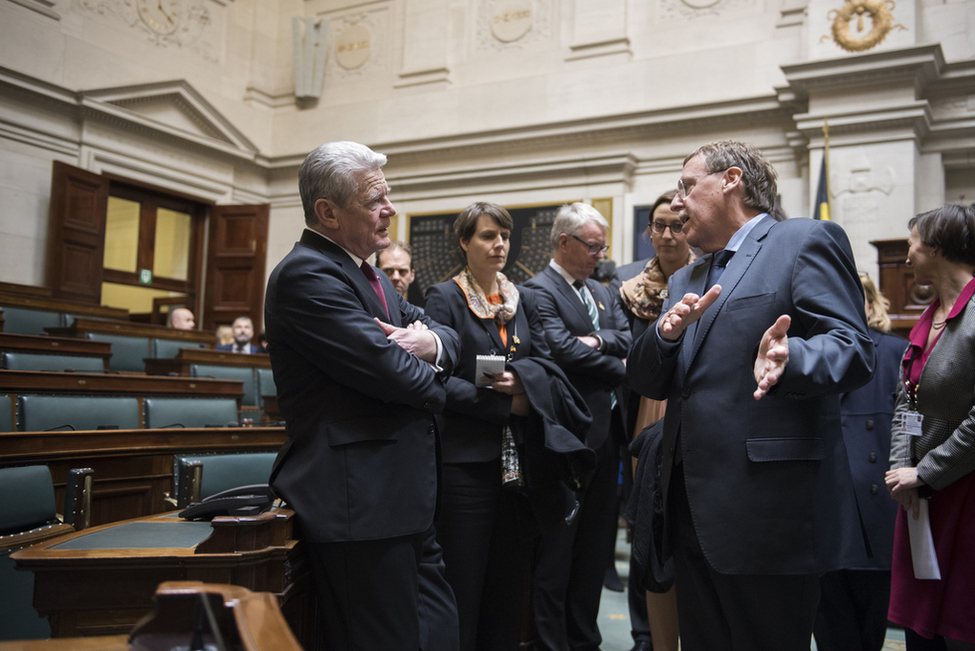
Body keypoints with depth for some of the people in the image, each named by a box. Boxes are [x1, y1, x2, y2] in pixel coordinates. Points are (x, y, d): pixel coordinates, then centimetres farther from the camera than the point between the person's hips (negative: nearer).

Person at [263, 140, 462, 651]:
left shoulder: (368, 274, 17)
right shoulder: (306, 274, -15)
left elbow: (451, 339, 15)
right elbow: (388, 370, -23)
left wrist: (432, 342, -10)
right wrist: (431, 381, 0)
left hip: (402, 503, 10)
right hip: (360, 507, -10)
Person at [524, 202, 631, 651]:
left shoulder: (602, 293, 16)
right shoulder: (539, 290, -10)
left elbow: (630, 339, 4)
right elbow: (563, 349, -21)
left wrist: (599, 339, -16)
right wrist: (621, 370, -10)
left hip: (605, 434, 8)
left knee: (595, 546, 16)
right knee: (557, 550, 2)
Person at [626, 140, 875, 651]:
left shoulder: (806, 241, -2)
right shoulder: (685, 281, 21)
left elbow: (853, 350, -13)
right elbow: (647, 383, 13)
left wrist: (789, 358, -34)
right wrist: (667, 332, -8)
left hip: (767, 508, -7)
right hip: (694, 511, 7)